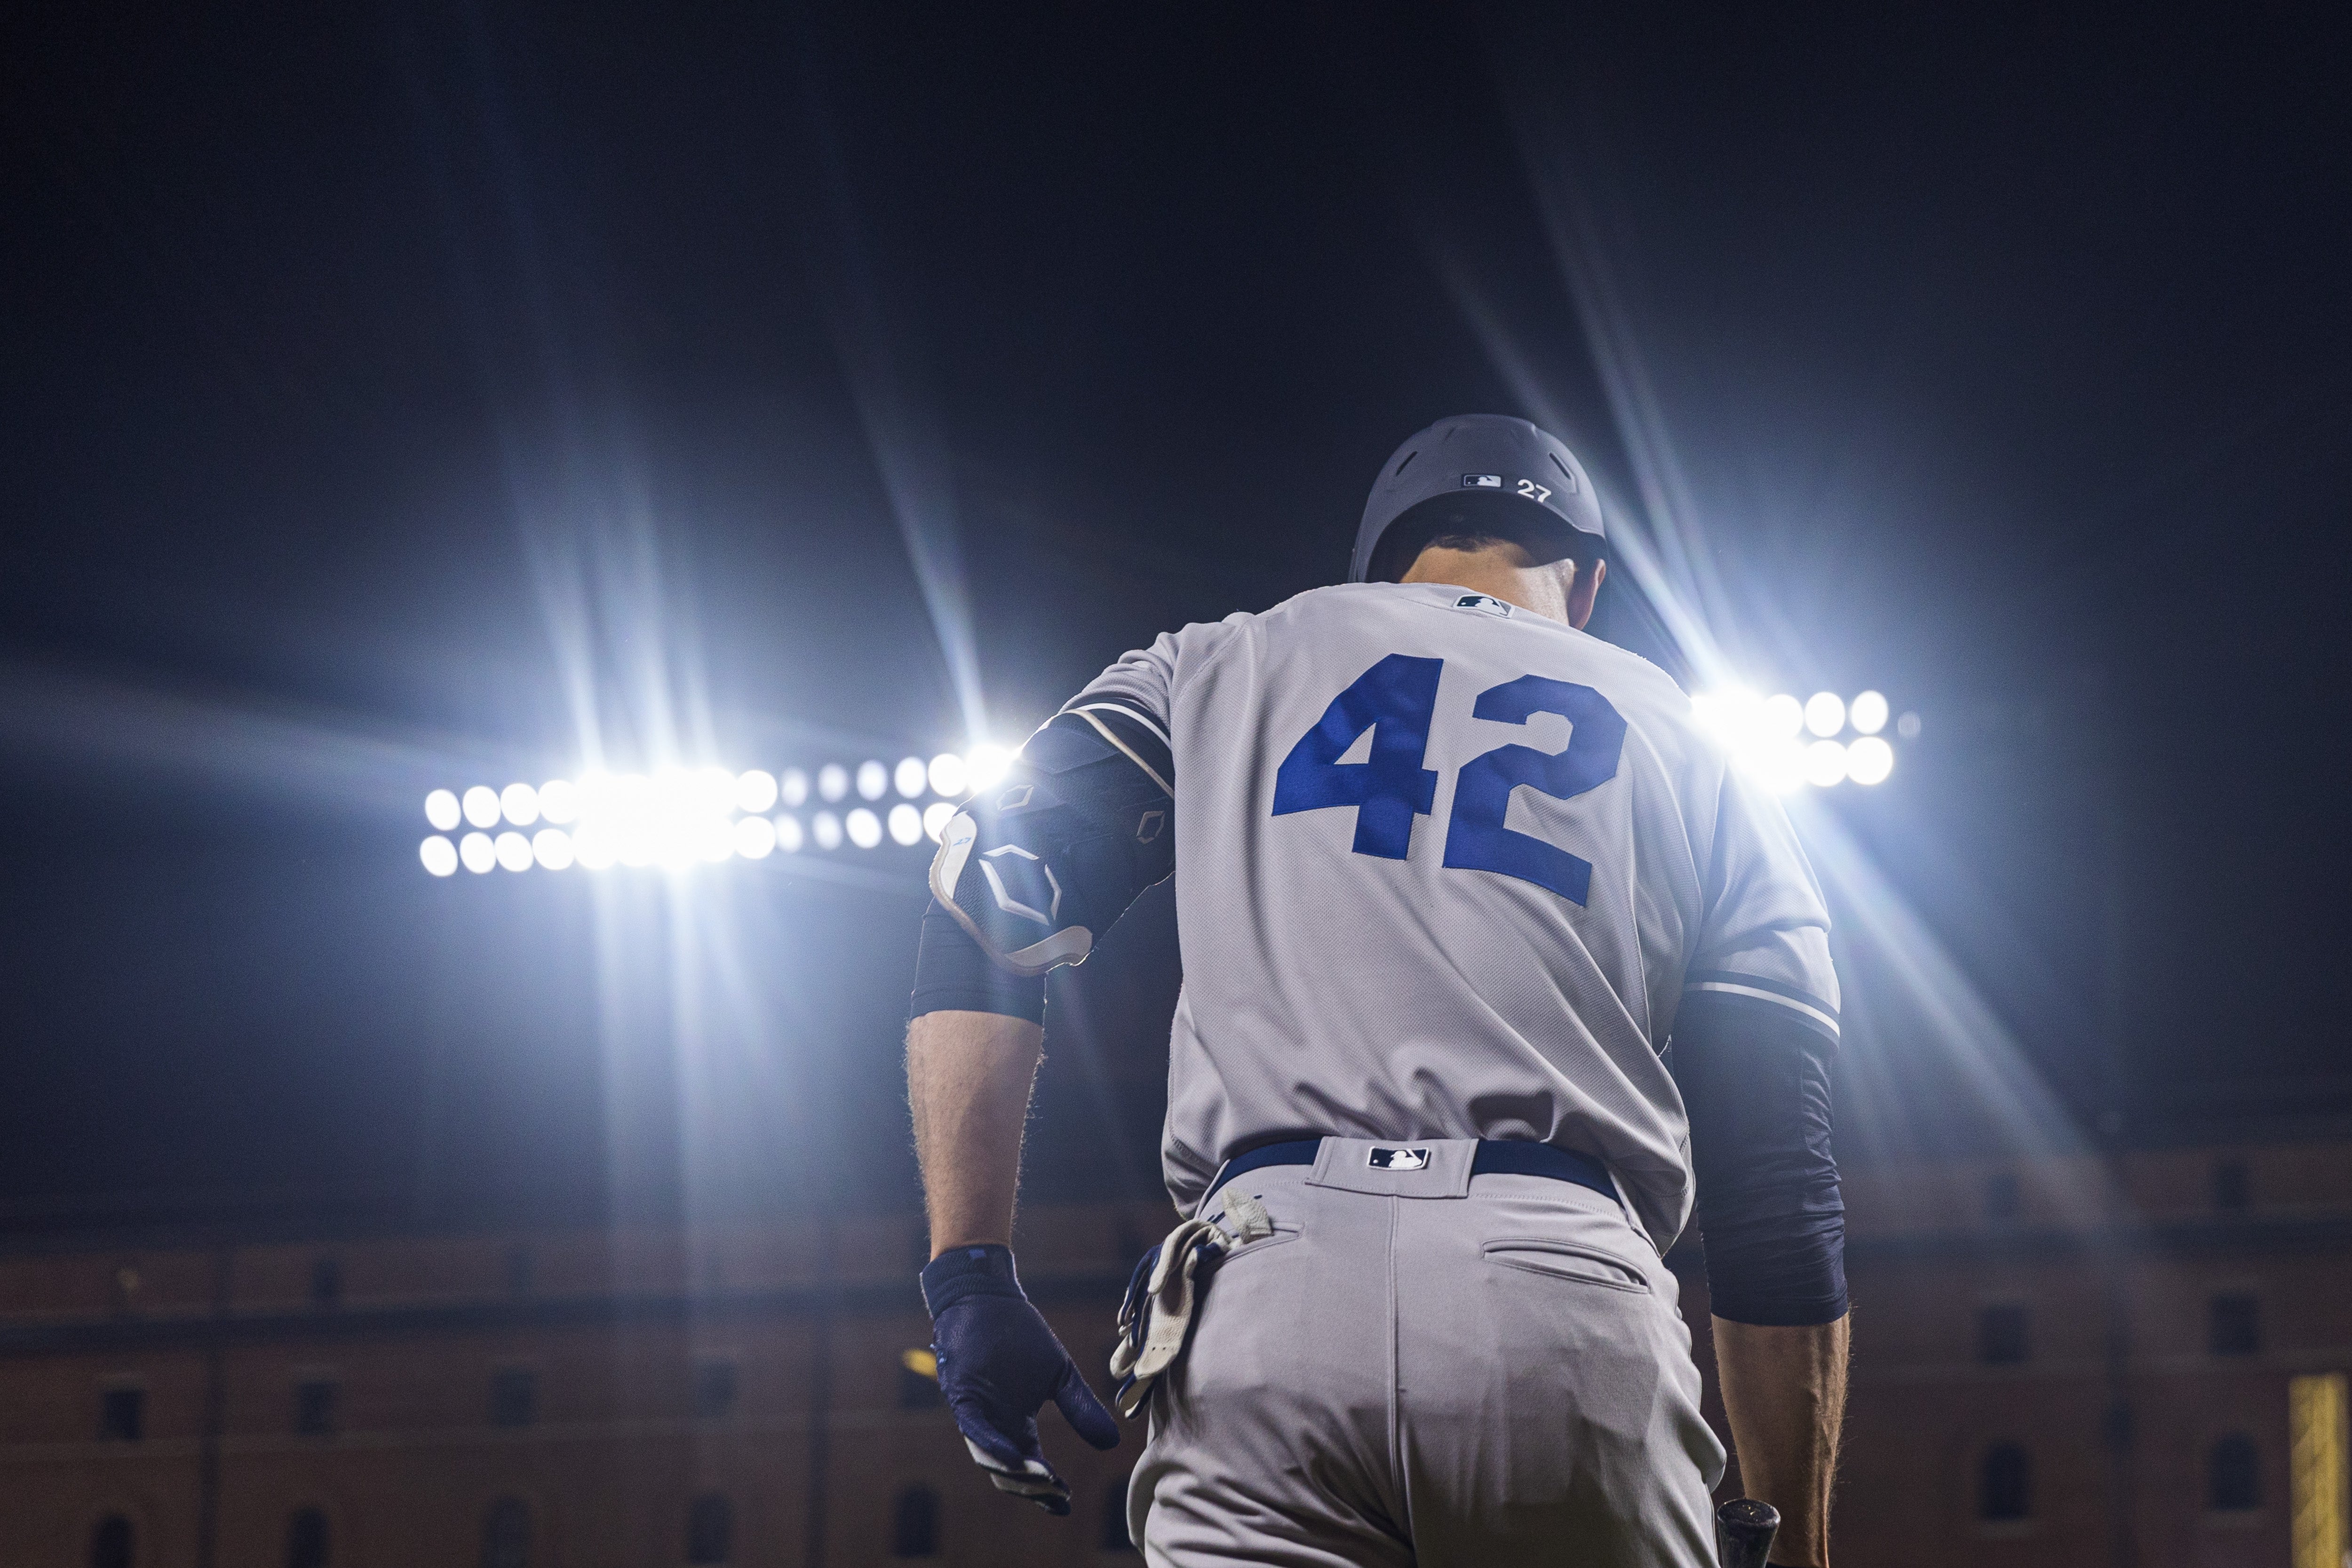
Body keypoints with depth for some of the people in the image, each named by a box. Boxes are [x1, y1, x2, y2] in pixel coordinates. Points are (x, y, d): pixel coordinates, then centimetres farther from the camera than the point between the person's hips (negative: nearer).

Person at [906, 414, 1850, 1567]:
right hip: (1571, 1310, 0)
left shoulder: (1217, 670, 22)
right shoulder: (1698, 772, 23)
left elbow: (989, 907, 6)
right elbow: (1779, 1190, 16)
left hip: (1265, 1278, 0)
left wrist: (969, 1276, 2)